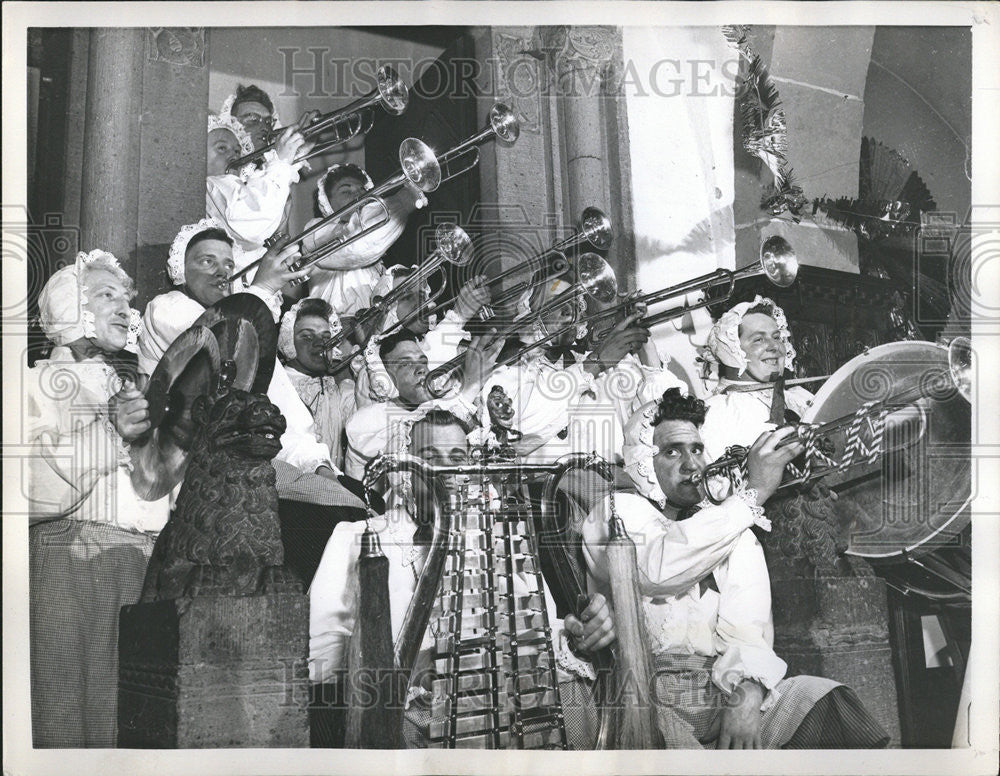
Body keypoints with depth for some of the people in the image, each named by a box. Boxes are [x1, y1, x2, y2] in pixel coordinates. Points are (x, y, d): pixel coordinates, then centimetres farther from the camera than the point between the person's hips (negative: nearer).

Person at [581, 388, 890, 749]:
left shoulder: (733, 531, 20)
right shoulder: (617, 513, 8)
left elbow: (747, 624, 4)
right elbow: (656, 570, -15)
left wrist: (746, 696, -17)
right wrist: (754, 492, -14)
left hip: (726, 688, 4)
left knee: (825, 700, -22)